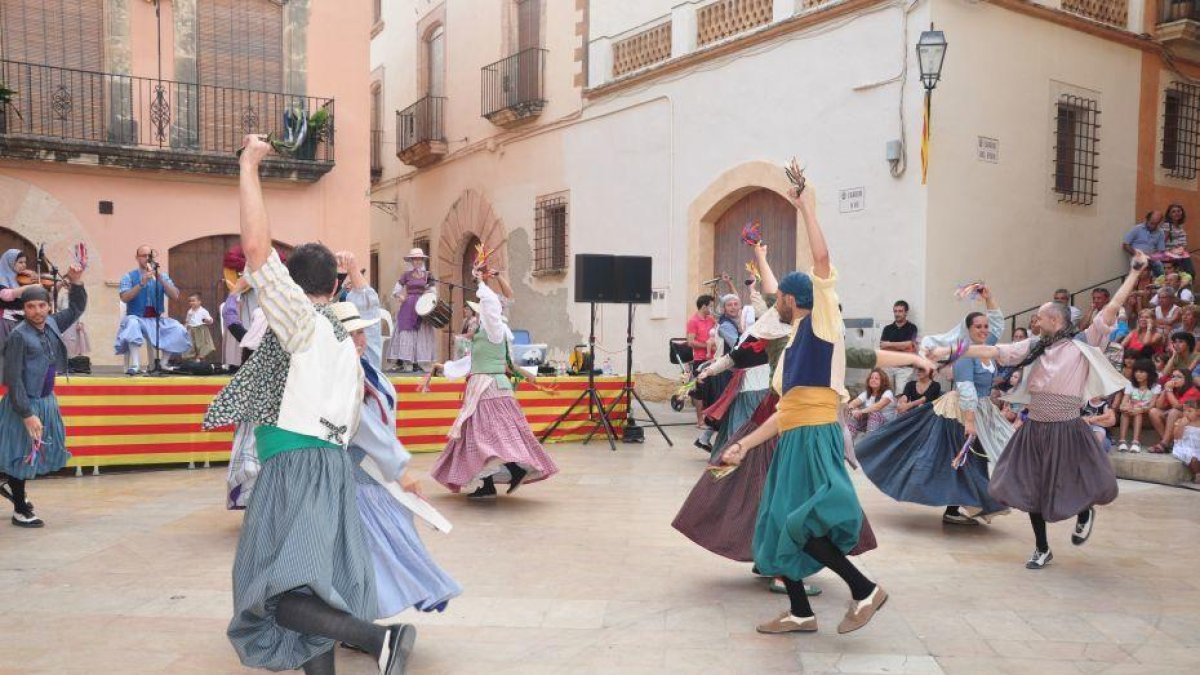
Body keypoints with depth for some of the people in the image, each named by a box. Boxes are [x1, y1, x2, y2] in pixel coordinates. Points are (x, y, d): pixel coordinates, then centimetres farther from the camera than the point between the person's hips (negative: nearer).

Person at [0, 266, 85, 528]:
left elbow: (77, 309, 16)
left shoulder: (52, 324, 0)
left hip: (47, 400, 7)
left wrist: (76, 283, -1)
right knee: (22, 454, 6)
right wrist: (27, 414, -21)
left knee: (49, 450, 18)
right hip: (25, 404, -7)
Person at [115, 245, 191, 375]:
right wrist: (142, 283, -21)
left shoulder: (162, 276, 9)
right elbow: (124, 298, -13)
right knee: (133, 324, -37)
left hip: (158, 319, 2)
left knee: (178, 329, -24)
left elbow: (175, 296, -3)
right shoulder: (129, 276, 3)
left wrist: (161, 280, -16)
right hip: (137, 318, -2)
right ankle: (135, 365, -40)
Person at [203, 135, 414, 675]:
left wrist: (249, 167, -5)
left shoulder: (301, 318, -2)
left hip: (296, 467, -8)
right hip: (334, 466, 8)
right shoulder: (346, 343, 20)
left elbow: (257, 249, -12)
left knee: (278, 596, -12)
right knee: (313, 590, 11)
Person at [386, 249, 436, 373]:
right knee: (404, 334, -6)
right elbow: (395, 291, 5)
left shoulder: (427, 275, 8)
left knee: (421, 335, -1)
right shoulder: (406, 275, 5)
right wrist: (399, 296, -15)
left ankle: (416, 364, 3)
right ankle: (400, 364, -8)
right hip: (407, 307, -1)